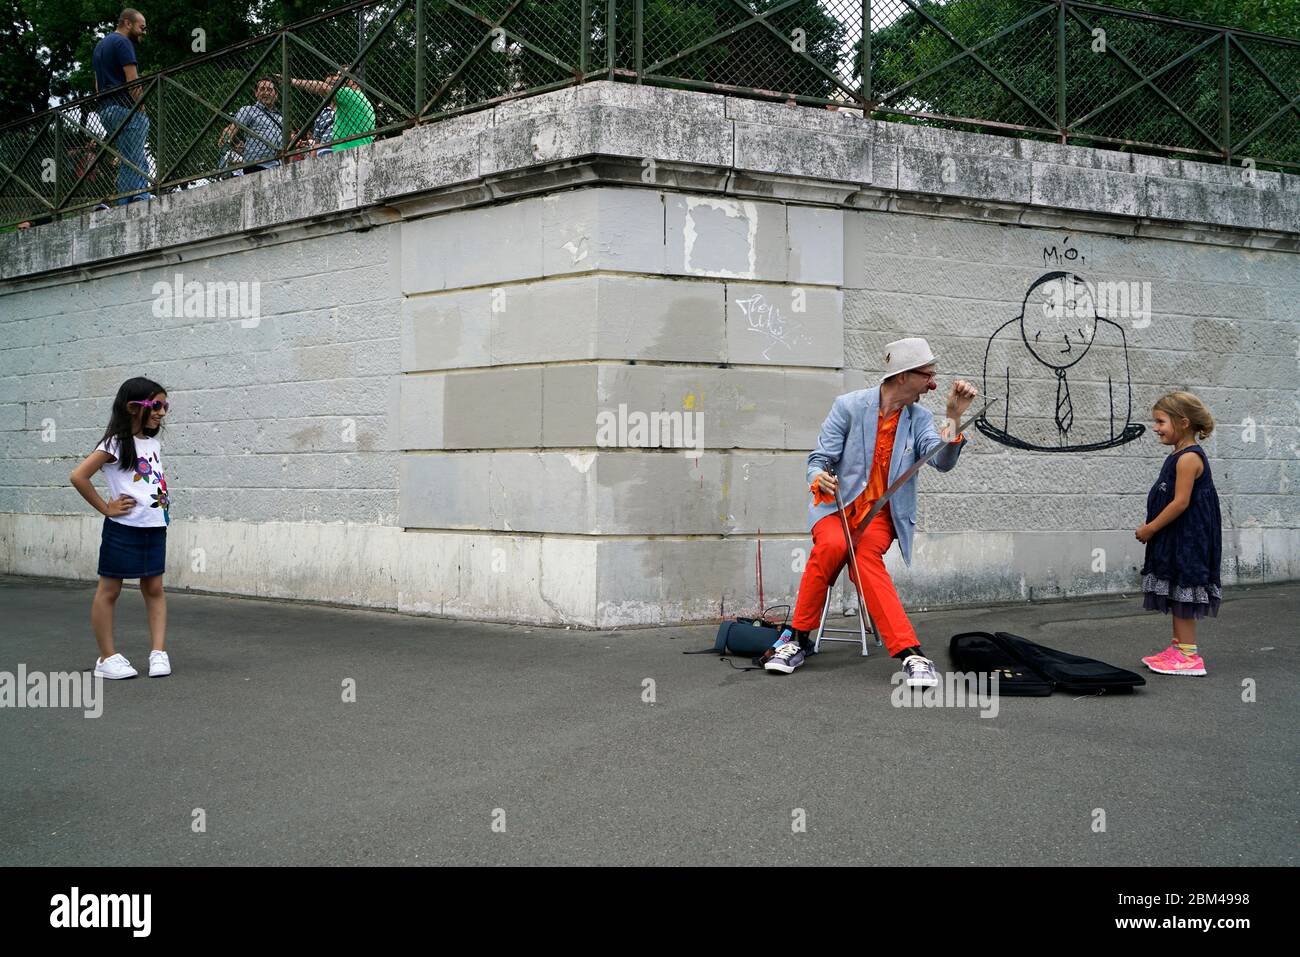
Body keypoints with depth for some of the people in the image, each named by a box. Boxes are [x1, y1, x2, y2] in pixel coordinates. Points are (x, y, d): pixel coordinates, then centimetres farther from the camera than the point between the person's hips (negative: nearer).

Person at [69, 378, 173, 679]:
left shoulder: (154, 444, 9)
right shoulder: (116, 444, -12)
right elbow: (78, 476, -18)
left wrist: (164, 501, 7)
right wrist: (106, 508, -14)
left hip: (155, 528, 7)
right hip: (124, 529, -7)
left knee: (154, 589, 6)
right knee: (109, 590, 3)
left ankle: (158, 653, 7)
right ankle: (107, 658, 8)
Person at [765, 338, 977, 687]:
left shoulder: (920, 419, 4)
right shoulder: (849, 406, -4)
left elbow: (942, 461, -11)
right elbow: (819, 458, -3)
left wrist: (954, 416, -24)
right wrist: (820, 479, -26)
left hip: (881, 514, 1)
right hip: (837, 504, -1)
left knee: (866, 555, -33)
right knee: (833, 544, -35)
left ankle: (910, 657, -40)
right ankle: (798, 639, -21)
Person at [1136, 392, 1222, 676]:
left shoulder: (1188, 458, -17)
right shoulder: (1179, 456, 14)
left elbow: (1180, 503, -22)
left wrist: (1150, 528, -15)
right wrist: (1151, 527, 9)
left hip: (1186, 542, -10)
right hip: (1173, 540, 10)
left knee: (1181, 596, -6)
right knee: (1174, 596, 14)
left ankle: (1188, 654, -2)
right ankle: (1178, 647, 21)